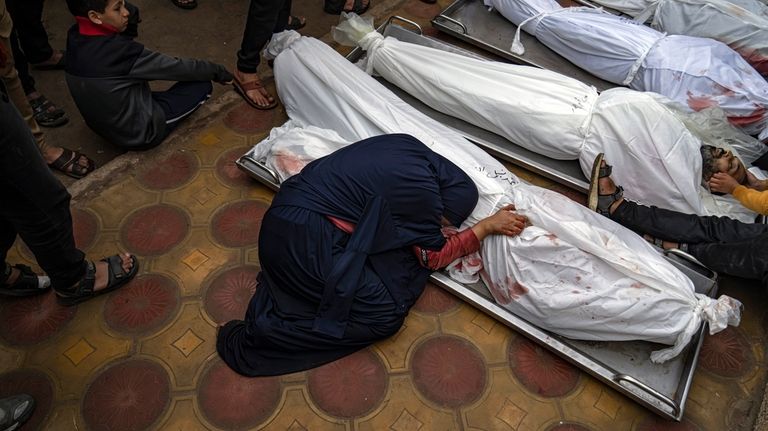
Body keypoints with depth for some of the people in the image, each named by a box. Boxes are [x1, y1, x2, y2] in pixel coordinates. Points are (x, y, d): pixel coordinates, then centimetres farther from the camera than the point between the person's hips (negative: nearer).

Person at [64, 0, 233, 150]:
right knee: (202, 85, -2)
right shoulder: (119, 50, -32)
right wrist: (220, 72, -6)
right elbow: (178, 67, -17)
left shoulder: (74, 38, -9)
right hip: (140, 133, -8)